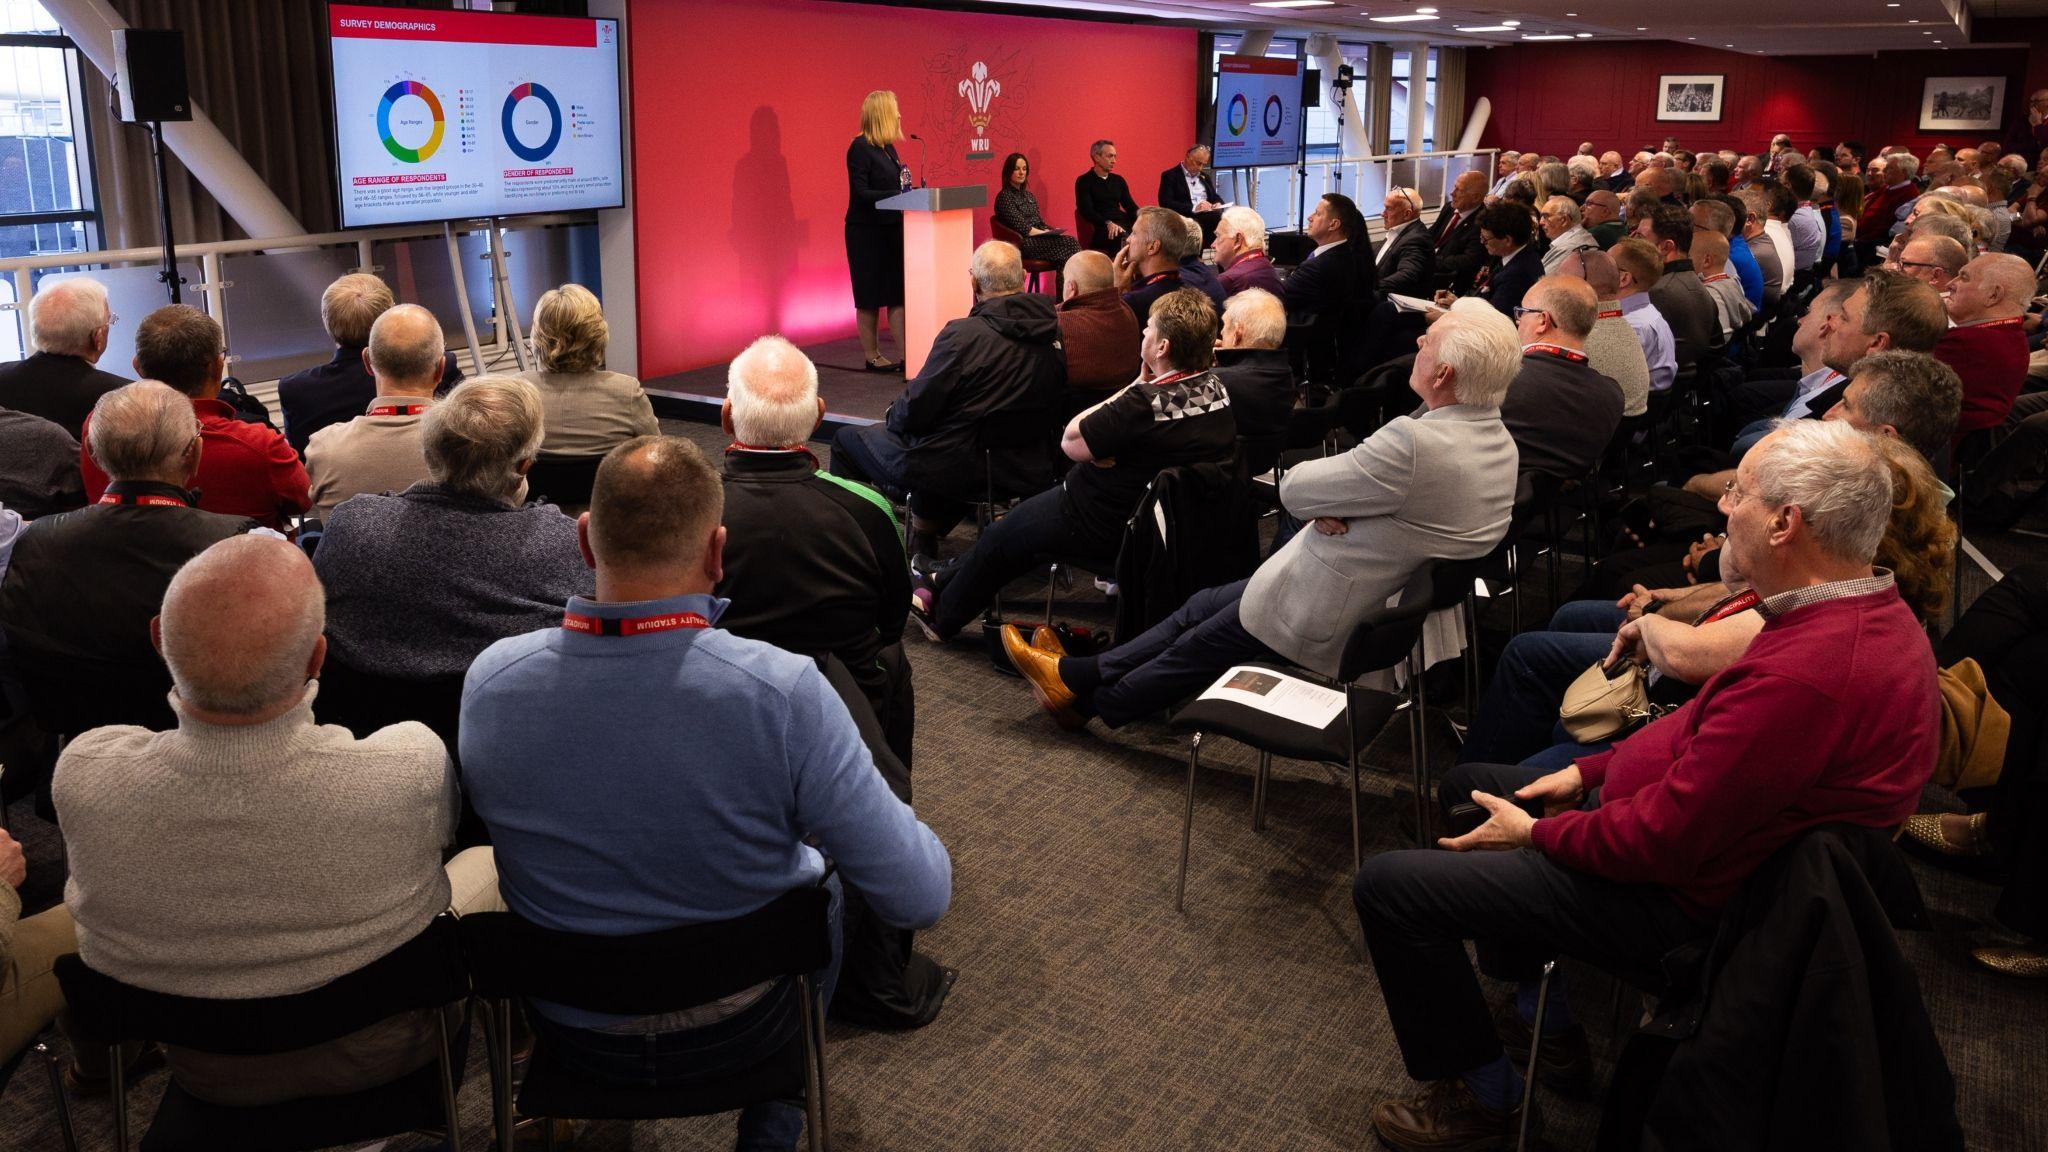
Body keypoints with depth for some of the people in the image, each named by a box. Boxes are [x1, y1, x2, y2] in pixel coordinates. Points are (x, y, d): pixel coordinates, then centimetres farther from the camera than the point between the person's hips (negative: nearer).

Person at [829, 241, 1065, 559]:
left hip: (958, 472, -6)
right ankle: (923, 540, 42)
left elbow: (915, 410, -17)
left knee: (847, 439, 15)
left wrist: (893, 416, 8)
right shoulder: (1053, 335, -4)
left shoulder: (963, 334, -21)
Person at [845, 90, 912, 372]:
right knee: (870, 297, 0)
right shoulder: (860, 148, -12)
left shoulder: (887, 147, 12)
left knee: (898, 293, 3)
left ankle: (904, 355, 3)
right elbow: (860, 193, -19)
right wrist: (898, 194, -24)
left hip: (891, 229, 8)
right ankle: (872, 357, 8)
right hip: (866, 232, -8)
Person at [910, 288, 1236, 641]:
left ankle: (942, 618, 37)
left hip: (1107, 531, -8)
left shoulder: (1147, 402, -32)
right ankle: (942, 584, 38)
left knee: (1001, 536, 15)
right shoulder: (1216, 390, -7)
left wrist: (1135, 384, -16)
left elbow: (1070, 442, -20)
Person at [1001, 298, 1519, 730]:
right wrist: (1324, 503, -12)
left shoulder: (1417, 444, -33)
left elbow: (1294, 488, -24)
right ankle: (1080, 674, 26)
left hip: (1338, 619, -8)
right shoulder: (1495, 434, -2)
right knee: (1202, 606, 16)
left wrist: (1314, 499, -3)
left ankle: (1088, 699, 33)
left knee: (1199, 646, 12)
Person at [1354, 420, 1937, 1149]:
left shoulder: (1801, 675, -35)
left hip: (1677, 897, -10)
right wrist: (1589, 771, 6)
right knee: (1469, 785, 25)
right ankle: (1543, 1014, 31)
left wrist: (1537, 832, -12)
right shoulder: (1870, 609, -1)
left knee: (1388, 885, -11)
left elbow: (1658, 840, -29)